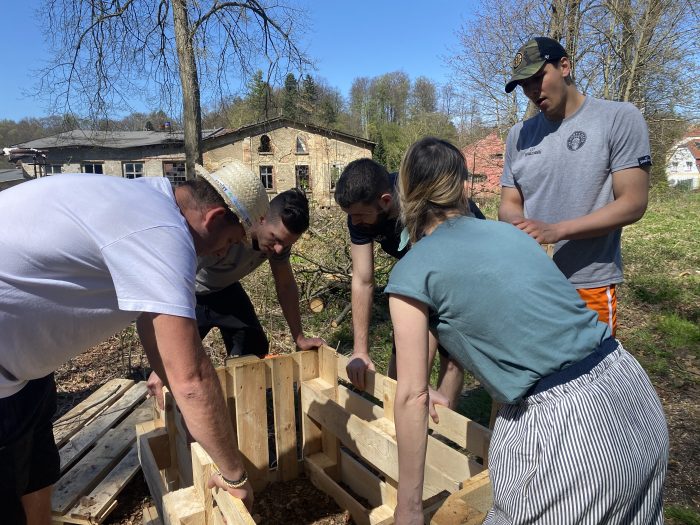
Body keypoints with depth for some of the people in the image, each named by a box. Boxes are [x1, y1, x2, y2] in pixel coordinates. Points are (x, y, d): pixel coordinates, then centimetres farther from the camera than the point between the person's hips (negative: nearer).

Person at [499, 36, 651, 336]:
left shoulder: (619, 118, -4)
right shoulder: (519, 135, 8)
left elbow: (633, 204, -10)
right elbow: (509, 204, 8)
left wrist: (555, 231, -21)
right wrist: (519, 224, -16)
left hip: (589, 287, -3)